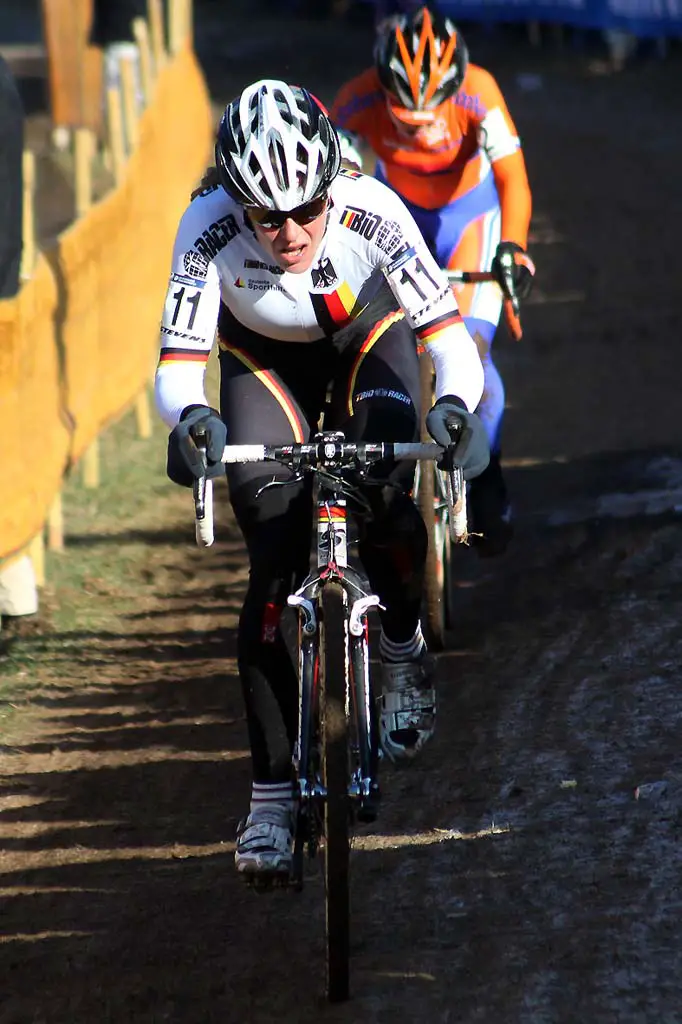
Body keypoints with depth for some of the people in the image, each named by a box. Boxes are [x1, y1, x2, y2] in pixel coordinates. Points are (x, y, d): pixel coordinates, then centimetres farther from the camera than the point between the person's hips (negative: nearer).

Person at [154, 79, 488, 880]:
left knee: (390, 491, -28)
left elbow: (447, 331, -35)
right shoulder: (209, 229, -35)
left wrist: (455, 403, -55)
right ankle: (271, 793, -4)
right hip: (265, 357, 0)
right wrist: (189, 418, -58)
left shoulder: (373, 213, -36)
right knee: (273, 569, -11)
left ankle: (403, 651, 3)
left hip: (365, 336, 0)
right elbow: (177, 362, -35)